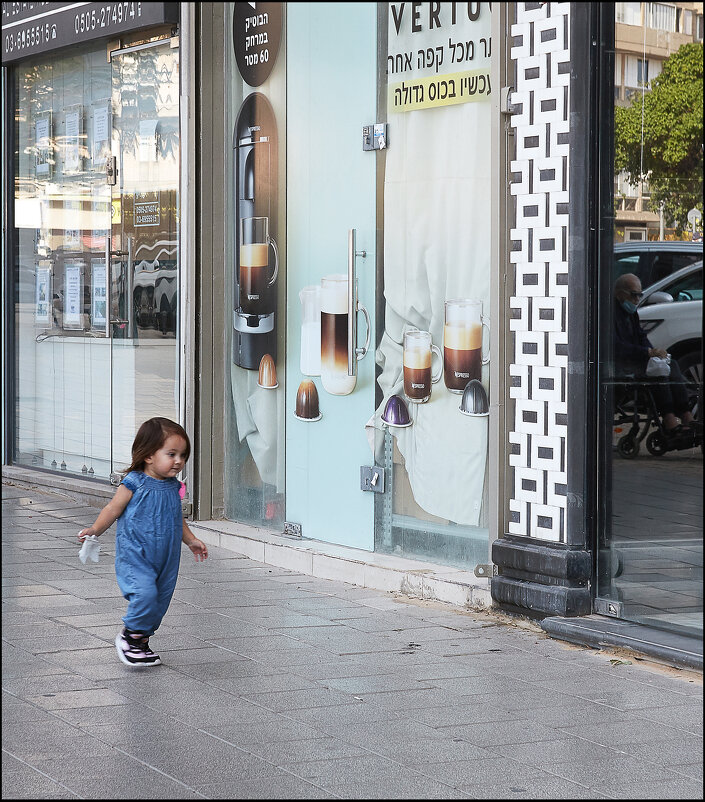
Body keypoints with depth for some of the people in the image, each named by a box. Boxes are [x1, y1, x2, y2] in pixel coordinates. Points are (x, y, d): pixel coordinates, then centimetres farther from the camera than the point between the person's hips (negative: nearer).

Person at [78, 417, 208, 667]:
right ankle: (130, 636, 0)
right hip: (135, 555, -7)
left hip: (165, 558, 7)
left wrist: (191, 540, 22)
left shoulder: (173, 487, 8)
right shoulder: (134, 483, -11)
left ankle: (141, 641, 26)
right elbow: (113, 509, -6)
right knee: (145, 593, -22)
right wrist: (94, 530, -17)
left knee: (160, 600, 10)